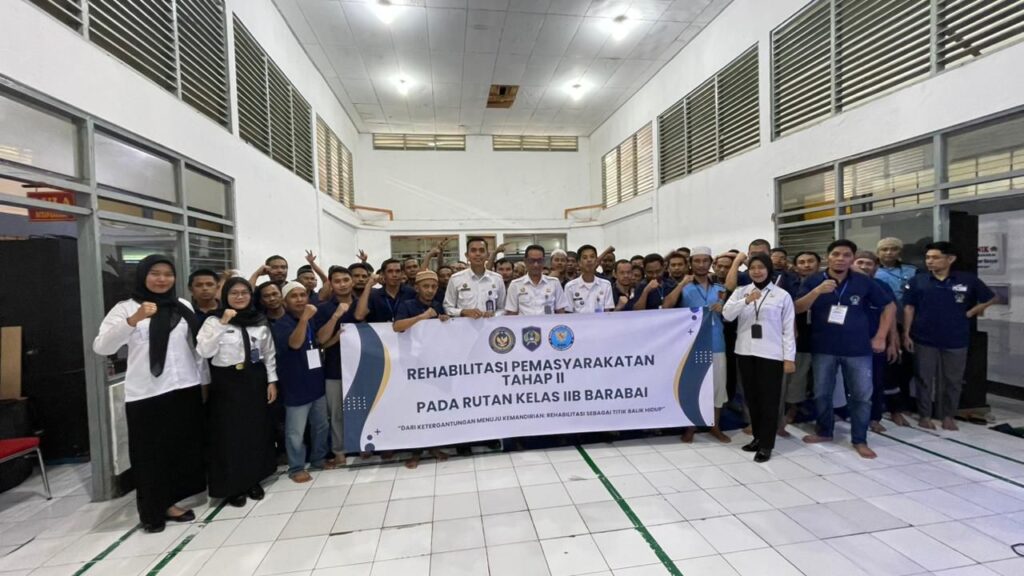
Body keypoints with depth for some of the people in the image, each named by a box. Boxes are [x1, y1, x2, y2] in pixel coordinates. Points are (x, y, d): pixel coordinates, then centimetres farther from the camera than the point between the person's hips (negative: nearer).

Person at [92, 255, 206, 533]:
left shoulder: (182, 306, 9)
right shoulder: (126, 308, -1)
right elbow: (101, 346, -14)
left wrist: (205, 380, 11)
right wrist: (133, 320, -28)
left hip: (184, 389, 4)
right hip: (145, 393, -3)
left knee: (181, 448, 11)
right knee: (150, 453, 6)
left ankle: (169, 502, 28)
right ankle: (151, 510, 23)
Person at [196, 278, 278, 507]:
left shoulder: (260, 321, 5)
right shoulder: (214, 321, -5)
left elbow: (269, 353, 9)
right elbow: (203, 352, -18)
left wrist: (272, 381, 4)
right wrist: (222, 324, -23)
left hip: (255, 380, 4)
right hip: (226, 382, -3)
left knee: (256, 431, 10)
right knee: (229, 434, 3)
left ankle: (253, 480, 27)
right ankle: (232, 486, 18)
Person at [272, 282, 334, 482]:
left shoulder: (312, 320, 9)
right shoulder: (282, 323, -12)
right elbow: (295, 343, -30)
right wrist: (303, 318, -39)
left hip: (317, 382, 7)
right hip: (295, 387, -6)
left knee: (321, 426, 17)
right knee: (296, 432, 3)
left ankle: (318, 459, 34)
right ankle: (296, 468, 20)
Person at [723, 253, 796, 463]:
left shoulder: (782, 295, 0)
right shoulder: (741, 291, 5)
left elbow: (788, 328, 0)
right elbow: (726, 315, -9)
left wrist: (789, 357, -4)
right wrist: (746, 301, -23)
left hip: (771, 354, -2)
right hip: (745, 352, 3)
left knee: (769, 399, 2)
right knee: (752, 397, 11)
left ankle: (766, 444, 11)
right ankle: (758, 437, 26)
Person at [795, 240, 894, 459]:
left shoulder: (864, 282, 0)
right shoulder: (814, 281, -1)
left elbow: (888, 307, 9)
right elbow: (797, 309, -9)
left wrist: (880, 337, 4)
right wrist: (817, 291, -24)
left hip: (858, 349, 0)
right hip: (823, 348, 0)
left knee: (861, 396, 6)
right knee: (822, 394, 11)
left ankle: (860, 440, 21)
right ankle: (824, 432, 29)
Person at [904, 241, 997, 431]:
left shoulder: (968, 280, -1)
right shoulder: (918, 281, -3)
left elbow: (992, 298, 13)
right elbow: (909, 308, -1)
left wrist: (970, 313, 2)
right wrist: (906, 334, -4)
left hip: (956, 340, 1)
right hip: (924, 340, -1)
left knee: (953, 380, 11)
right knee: (924, 379, 6)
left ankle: (948, 416, 25)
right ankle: (925, 415, 18)